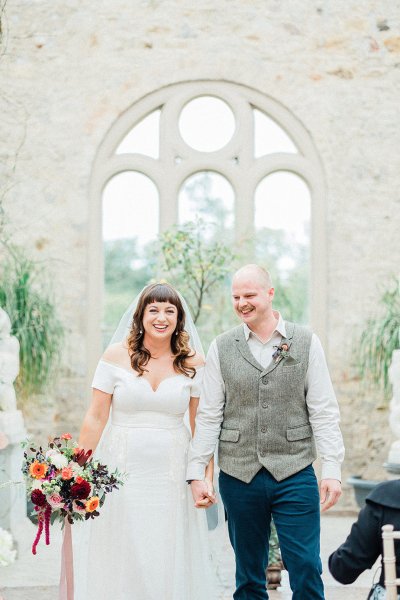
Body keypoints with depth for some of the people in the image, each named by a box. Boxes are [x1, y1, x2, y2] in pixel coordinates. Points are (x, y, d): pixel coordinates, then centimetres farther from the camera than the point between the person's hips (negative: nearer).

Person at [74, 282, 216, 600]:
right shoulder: (117, 355, -2)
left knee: (170, 562, 5)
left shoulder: (193, 362, 2)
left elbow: (202, 424, 5)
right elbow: (96, 418, 0)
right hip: (122, 470, -1)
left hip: (173, 475, 1)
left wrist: (207, 476, -1)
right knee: (120, 562, 5)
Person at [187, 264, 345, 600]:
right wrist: (196, 472, -1)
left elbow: (323, 411, 0)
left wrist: (332, 469, -7)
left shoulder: (306, 342, 2)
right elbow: (209, 416, 5)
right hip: (239, 478, 1)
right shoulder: (221, 348, 5)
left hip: (295, 475, -1)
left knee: (306, 571, -1)